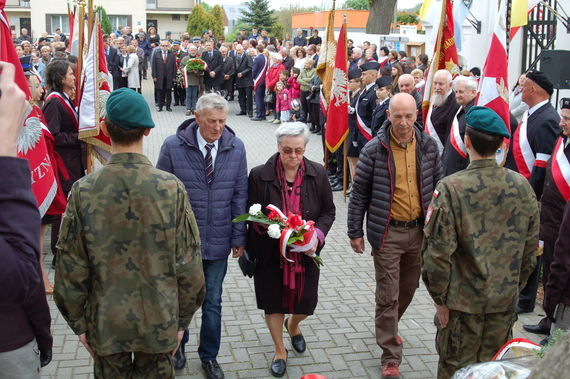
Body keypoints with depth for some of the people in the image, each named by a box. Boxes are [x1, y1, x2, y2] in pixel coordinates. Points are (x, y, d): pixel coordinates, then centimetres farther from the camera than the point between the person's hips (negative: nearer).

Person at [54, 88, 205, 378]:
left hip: (105, 324, 1)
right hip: (159, 321, 0)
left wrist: (78, 323, 6)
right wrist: (182, 320, 4)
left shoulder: (83, 191, -15)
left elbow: (71, 268, -8)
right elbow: (188, 264, -11)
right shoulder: (171, 188, -16)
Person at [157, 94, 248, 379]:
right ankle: (178, 345, 45)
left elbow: (240, 195, 1)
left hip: (218, 243, 1)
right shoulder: (173, 146, -12)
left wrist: (239, 237, 2)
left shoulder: (236, 148, -5)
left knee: (213, 303, 15)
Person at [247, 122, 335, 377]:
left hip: (306, 252, 2)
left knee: (306, 303, 8)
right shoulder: (260, 175, -11)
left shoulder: (317, 174, -5)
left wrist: (318, 235, -14)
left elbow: (328, 211, 4)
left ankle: (293, 325, 47)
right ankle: (280, 351, 36)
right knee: (273, 302, 12)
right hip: (270, 252, -1)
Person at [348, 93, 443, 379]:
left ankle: (388, 326, 48)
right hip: (387, 232, -4)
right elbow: (359, 193, -6)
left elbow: (437, 184, 9)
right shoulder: (374, 149, -12)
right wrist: (355, 232, -4)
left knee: (408, 288, 20)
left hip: (419, 229, 4)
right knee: (388, 296, 1)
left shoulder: (428, 146, -2)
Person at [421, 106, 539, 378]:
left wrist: (439, 298, -4)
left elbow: (438, 252, -17)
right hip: (505, 303, 4)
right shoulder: (522, 186, -5)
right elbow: (530, 248, 4)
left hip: (462, 303, -4)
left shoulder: (450, 188, -19)